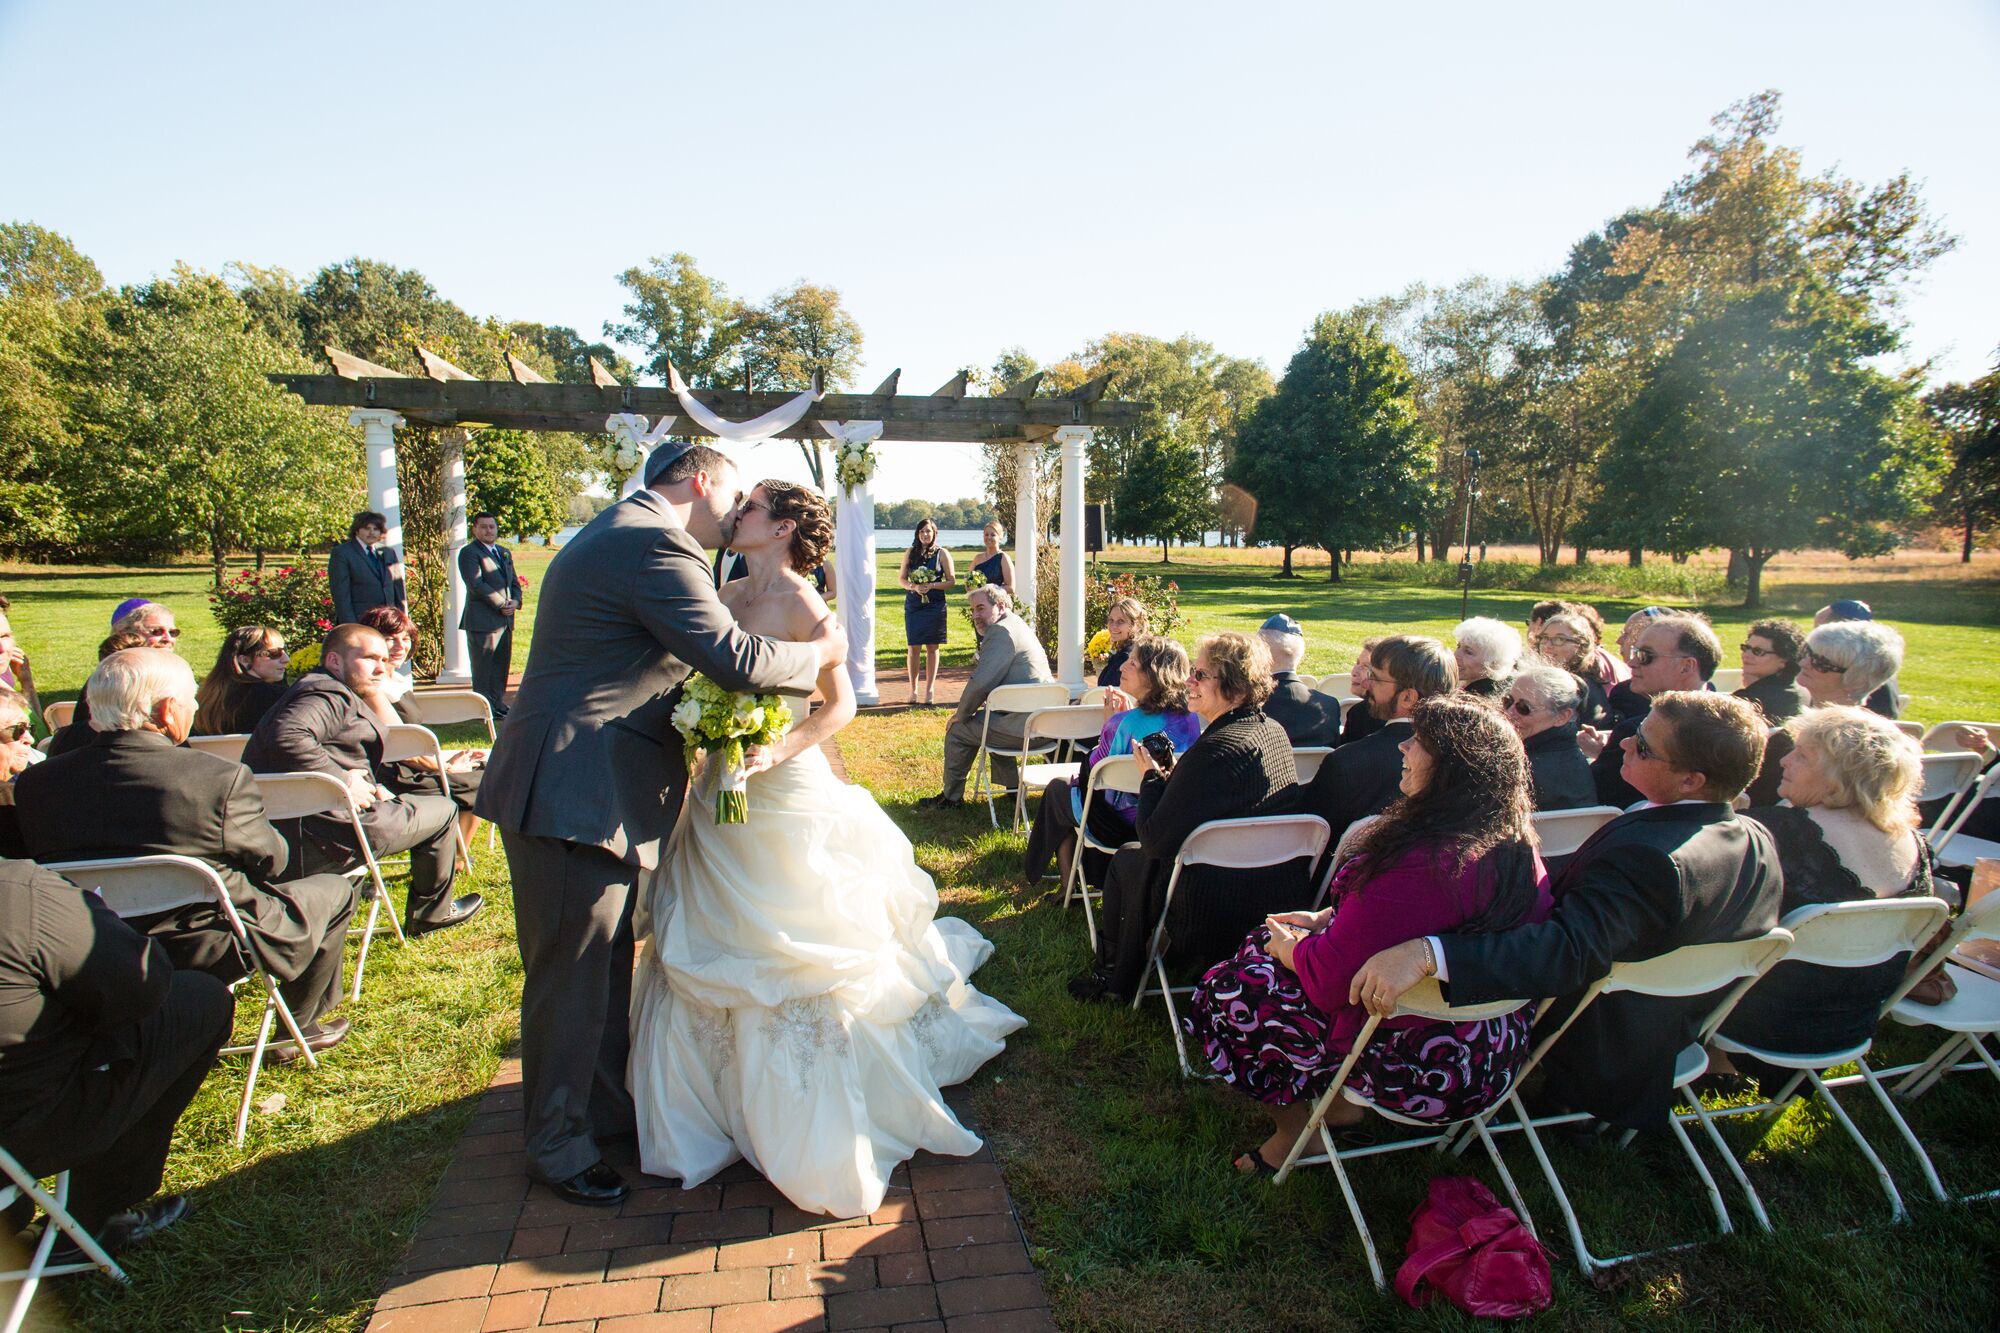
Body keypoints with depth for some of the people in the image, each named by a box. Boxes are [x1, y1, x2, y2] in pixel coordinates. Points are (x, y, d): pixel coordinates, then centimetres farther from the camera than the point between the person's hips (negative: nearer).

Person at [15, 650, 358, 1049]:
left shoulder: (35, 783, -10)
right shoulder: (221, 777, -26)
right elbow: (270, 862, -12)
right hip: (209, 950, -6)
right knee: (333, 889, 16)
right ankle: (300, 1027, 27)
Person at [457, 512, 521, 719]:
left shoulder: (504, 553, 20)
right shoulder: (469, 552, -5)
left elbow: (514, 582, 21)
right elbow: (476, 584, -15)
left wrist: (516, 601, 0)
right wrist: (501, 604, -16)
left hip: (505, 619, 7)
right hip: (482, 620, -7)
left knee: (501, 665, 11)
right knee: (483, 668, -4)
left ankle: (498, 705, 18)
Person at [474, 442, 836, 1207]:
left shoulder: (616, 535, 18)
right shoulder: (655, 546, -18)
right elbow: (735, 660, -23)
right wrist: (819, 652, -7)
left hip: (586, 790, 11)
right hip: (579, 795, -11)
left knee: (613, 964, 21)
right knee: (572, 976, 4)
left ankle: (612, 1109, 37)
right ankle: (559, 1147, 21)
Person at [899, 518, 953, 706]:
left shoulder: (942, 553, 1)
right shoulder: (910, 553, 7)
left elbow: (951, 582, -1)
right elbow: (901, 578, 7)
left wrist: (931, 586, -15)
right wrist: (914, 587, -12)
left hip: (935, 606, -1)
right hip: (913, 605, 1)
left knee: (932, 648, 2)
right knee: (914, 648, 1)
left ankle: (930, 689, 10)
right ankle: (913, 689, 11)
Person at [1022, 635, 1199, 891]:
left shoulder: (1128, 723, -29)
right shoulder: (1190, 718, -8)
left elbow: (1093, 769, -14)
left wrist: (1109, 722, -7)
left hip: (1121, 826, -7)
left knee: (1057, 788, 24)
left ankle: (1067, 881, 35)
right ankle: (1093, 872, 44)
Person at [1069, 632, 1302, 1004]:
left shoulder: (1216, 749, -26)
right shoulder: (1275, 733, 3)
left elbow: (1156, 840, -20)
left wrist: (1151, 776, -5)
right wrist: (1174, 775, 7)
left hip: (1219, 916, -8)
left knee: (1126, 861, 16)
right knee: (1139, 853, 26)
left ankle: (1115, 978, 37)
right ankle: (1117, 973, 41)